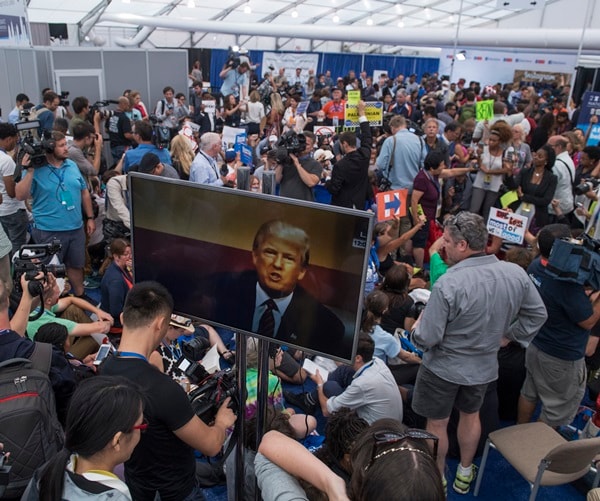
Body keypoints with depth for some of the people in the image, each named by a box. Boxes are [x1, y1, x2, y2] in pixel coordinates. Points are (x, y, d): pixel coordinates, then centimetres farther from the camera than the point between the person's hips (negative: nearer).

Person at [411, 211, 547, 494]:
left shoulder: (448, 284, -32)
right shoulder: (516, 274, -14)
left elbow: (426, 339, -24)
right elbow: (537, 314, 2)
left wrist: (417, 328, -3)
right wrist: (508, 335, 14)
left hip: (444, 367, -5)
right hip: (485, 365, 6)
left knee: (436, 424, 16)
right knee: (471, 415, 28)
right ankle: (464, 473, 47)